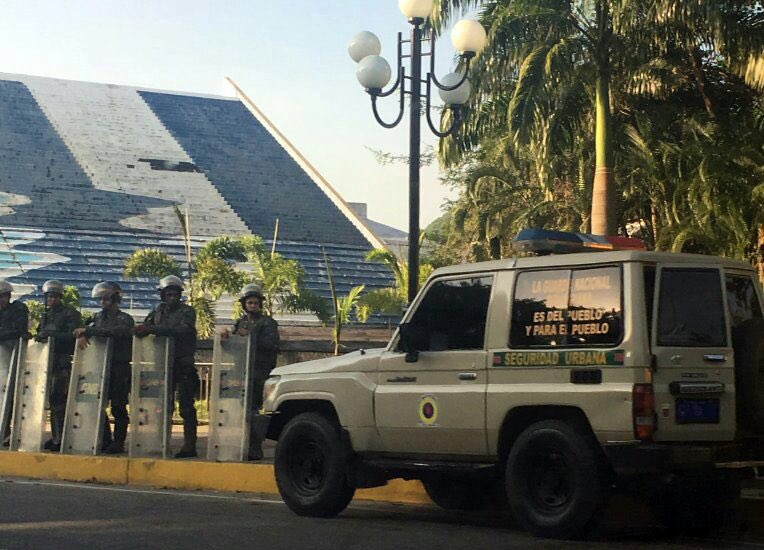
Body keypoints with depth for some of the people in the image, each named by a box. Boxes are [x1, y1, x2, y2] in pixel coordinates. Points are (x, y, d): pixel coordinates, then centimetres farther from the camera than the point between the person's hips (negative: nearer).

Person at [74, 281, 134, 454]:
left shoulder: (125, 319, -3)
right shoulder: (98, 317, 16)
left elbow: (115, 332, -23)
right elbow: (81, 328, 9)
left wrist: (87, 331, -23)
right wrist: (81, 335, -16)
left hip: (120, 368, -6)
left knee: (118, 407, -5)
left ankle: (118, 442, 0)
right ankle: (105, 440, 14)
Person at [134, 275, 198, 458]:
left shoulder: (187, 312, -2)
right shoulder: (158, 311, 15)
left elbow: (182, 330, -20)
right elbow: (145, 326, 8)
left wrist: (151, 329, -26)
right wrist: (141, 329, -18)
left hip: (184, 365, -5)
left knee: (186, 407, -6)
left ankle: (190, 445, -5)